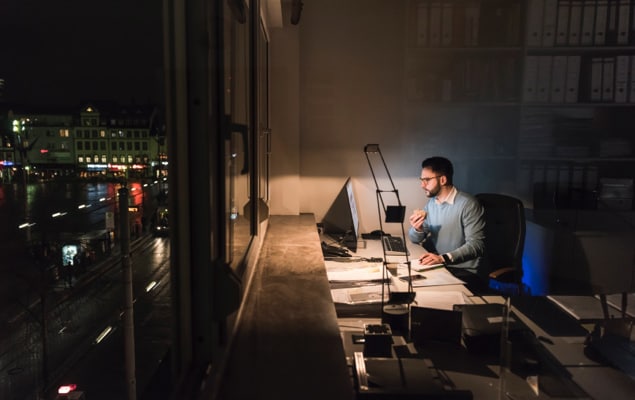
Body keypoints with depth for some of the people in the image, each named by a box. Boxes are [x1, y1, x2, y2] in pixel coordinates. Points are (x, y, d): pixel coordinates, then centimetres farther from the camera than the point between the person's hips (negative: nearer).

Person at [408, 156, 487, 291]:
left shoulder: (468, 204, -15)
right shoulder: (431, 202, 9)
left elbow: (476, 245, -22)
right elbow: (415, 239, 12)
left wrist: (443, 258, -33)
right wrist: (417, 229, -11)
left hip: (466, 272, -7)